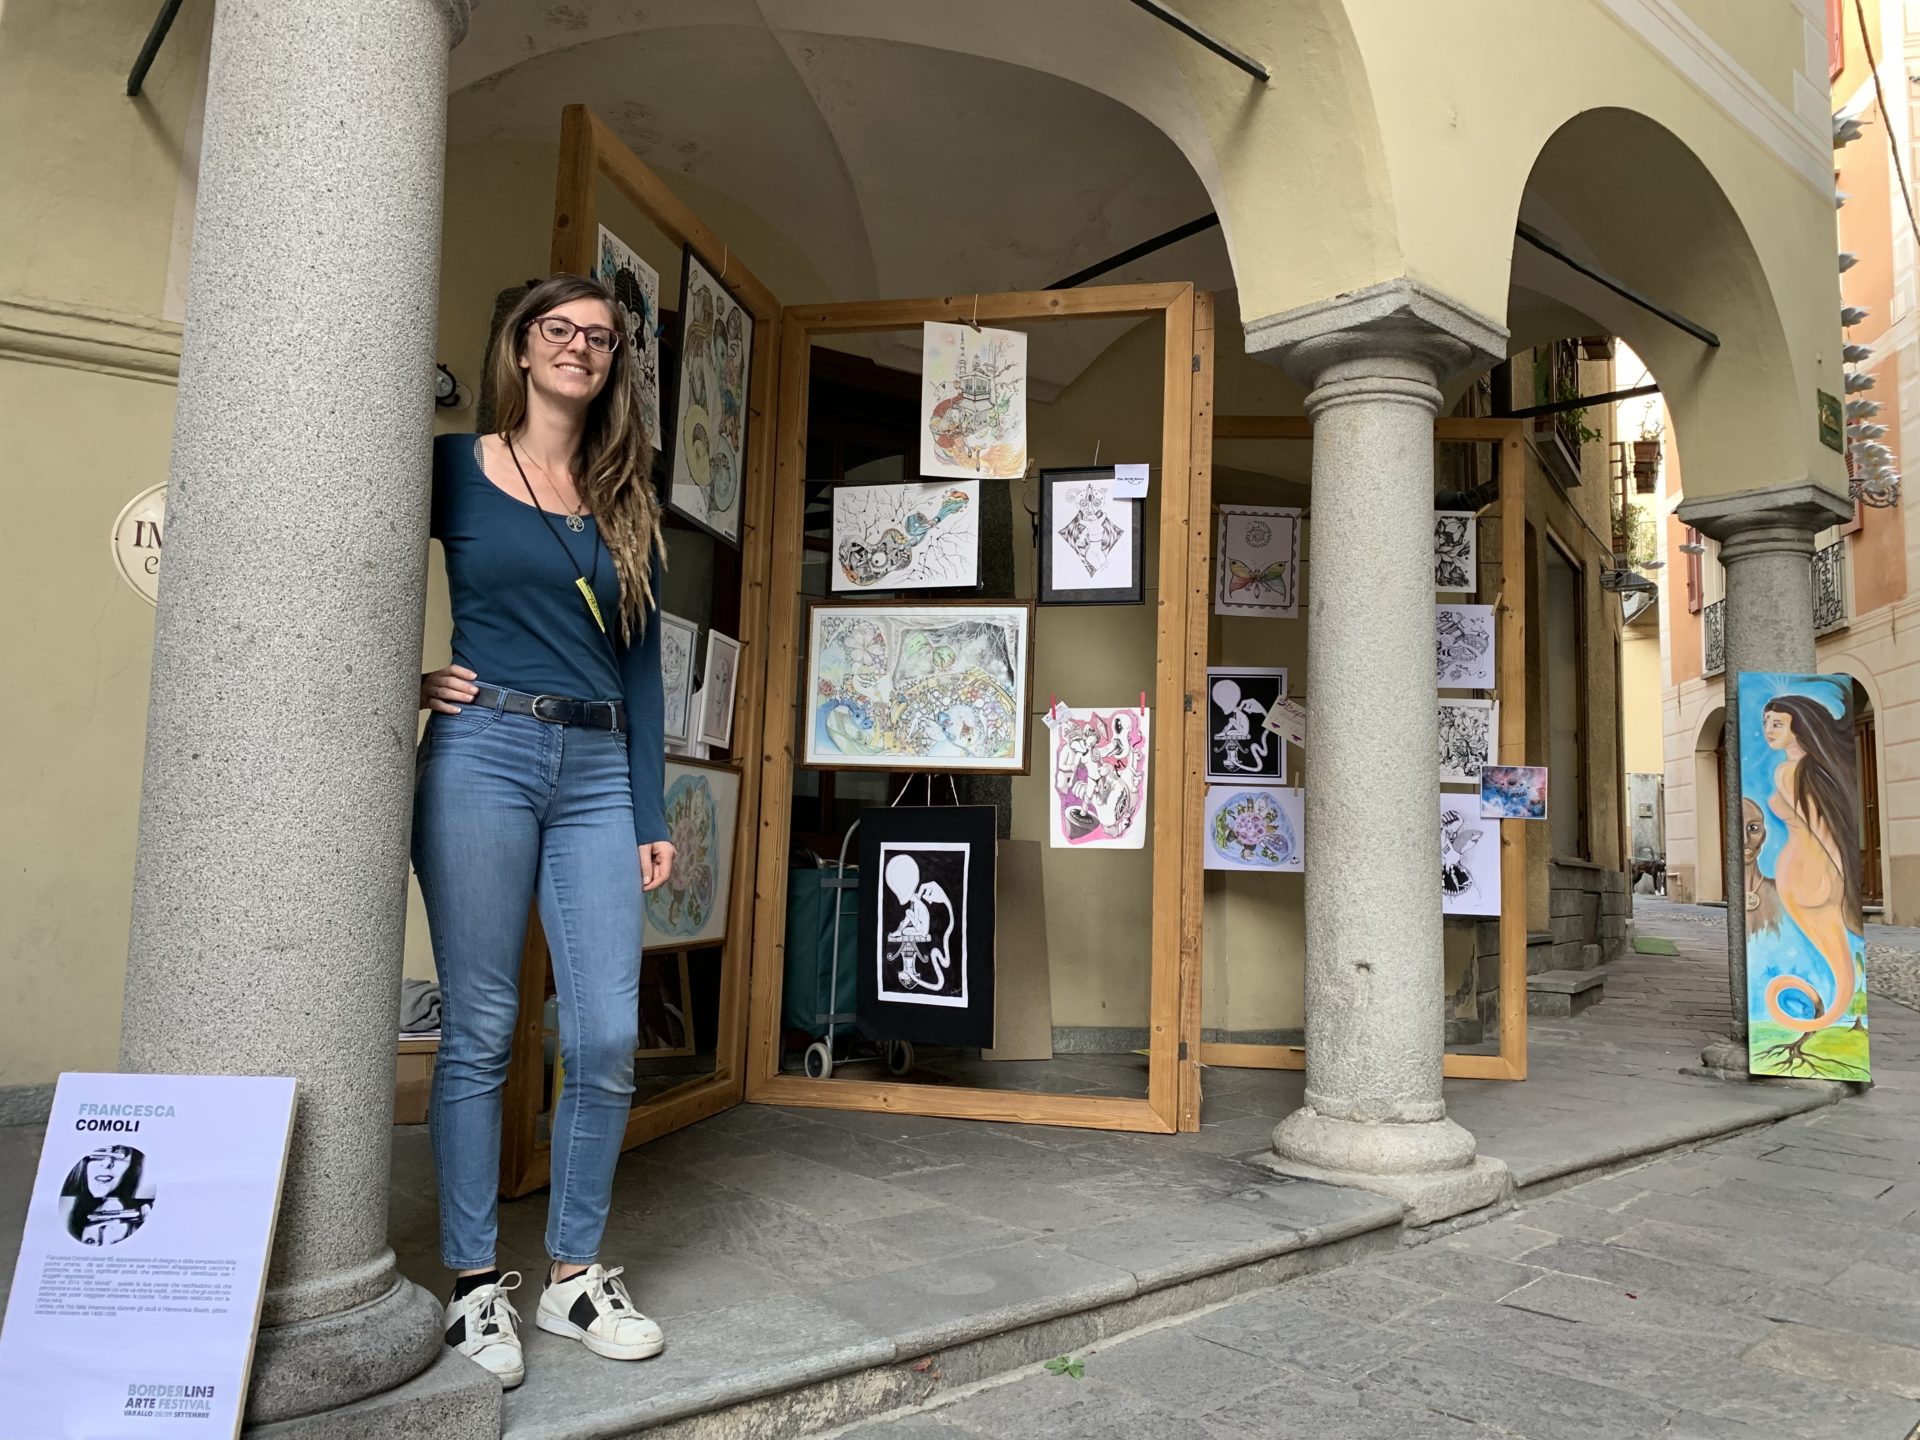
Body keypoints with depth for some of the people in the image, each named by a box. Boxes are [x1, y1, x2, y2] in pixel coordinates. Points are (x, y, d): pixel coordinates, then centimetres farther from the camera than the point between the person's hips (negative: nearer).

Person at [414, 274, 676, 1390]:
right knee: (479, 1028, 2)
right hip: (483, 754, -3)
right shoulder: (455, 467, 7)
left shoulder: (628, 504, 15)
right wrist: (406, 679, -1)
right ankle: (476, 1284, 16)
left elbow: (643, 667, 13)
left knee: (609, 1036, -1)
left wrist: (653, 817, 8)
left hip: (599, 772, 3)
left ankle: (576, 1273, 17)